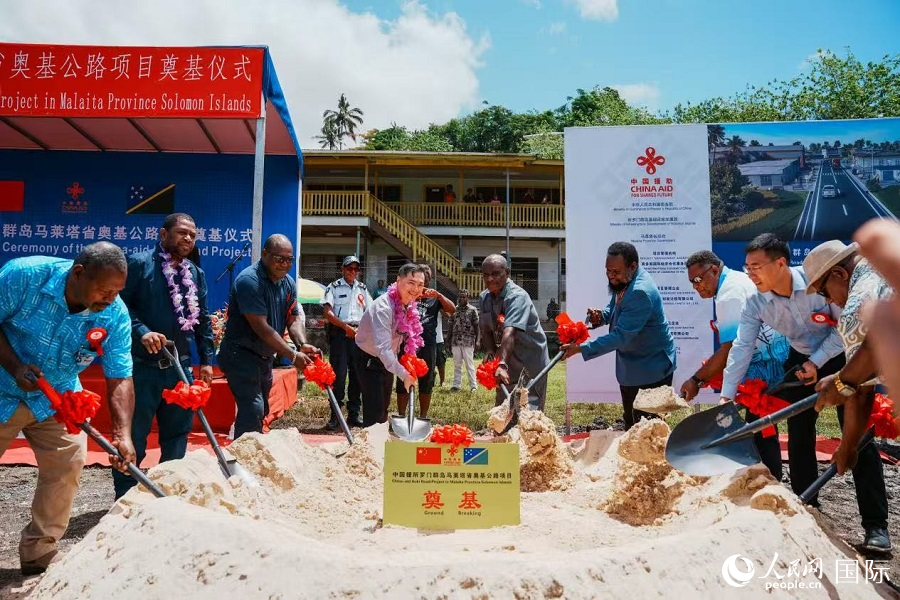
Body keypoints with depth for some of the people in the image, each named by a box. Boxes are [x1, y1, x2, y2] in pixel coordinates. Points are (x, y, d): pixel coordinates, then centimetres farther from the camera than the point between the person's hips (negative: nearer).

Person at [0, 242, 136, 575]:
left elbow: (119, 379, -20)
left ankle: (39, 555, 16)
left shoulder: (115, 315, -21)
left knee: (66, 467, -3)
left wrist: (123, 433, -32)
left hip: (58, 399, 2)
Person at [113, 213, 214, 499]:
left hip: (180, 368, 6)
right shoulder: (138, 263, -4)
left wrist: (206, 360, 10)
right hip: (143, 366, -5)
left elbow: (203, 321, 15)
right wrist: (142, 332, -23)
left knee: (177, 433, 13)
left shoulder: (196, 274, 13)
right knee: (134, 435, 3)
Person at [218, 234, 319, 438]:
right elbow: (261, 327, -25)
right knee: (253, 408, -18)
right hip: (241, 354, -9)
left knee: (261, 411, 16)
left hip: (265, 357, 9)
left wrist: (303, 344, -19)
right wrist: (293, 356, -25)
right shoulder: (249, 280, -21)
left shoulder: (288, 283, 5)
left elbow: (294, 318, 2)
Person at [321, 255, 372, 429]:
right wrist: (346, 327, -13)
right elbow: (328, 313, -5)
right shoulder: (333, 287, 5)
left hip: (359, 335, 4)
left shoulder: (362, 289, 17)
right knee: (338, 375, -7)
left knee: (357, 375, 5)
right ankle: (335, 416, -2)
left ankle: (354, 414, 13)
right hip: (339, 333, -4)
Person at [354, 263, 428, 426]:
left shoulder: (409, 306, -4)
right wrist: (403, 374, -40)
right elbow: (382, 347, -38)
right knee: (374, 411, -9)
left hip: (387, 361, 8)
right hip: (369, 362, -8)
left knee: (383, 409, 18)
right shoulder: (383, 307, -31)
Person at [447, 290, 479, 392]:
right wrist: (449, 341, 7)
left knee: (469, 364, 0)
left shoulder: (472, 310, 0)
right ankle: (456, 385, 14)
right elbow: (450, 325, 10)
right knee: (457, 365, 8)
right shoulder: (454, 310, 9)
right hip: (455, 342, 3)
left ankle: (473, 385, 6)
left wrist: (476, 340, -7)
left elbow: (477, 326, -2)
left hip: (468, 342, -3)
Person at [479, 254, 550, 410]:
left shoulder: (517, 296, -23)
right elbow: (486, 330, 4)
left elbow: (510, 332, -37)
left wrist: (502, 365, -48)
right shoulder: (485, 297, 2)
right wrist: (491, 354, -14)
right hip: (508, 367, 7)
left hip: (530, 366, -7)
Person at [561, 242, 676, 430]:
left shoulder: (641, 293, -30)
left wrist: (581, 348, -32)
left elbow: (620, 336, -32)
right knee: (630, 422, 18)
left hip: (653, 369, -9)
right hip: (630, 366, 9)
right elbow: (614, 308, 16)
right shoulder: (621, 281, -2)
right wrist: (601, 316, -7)